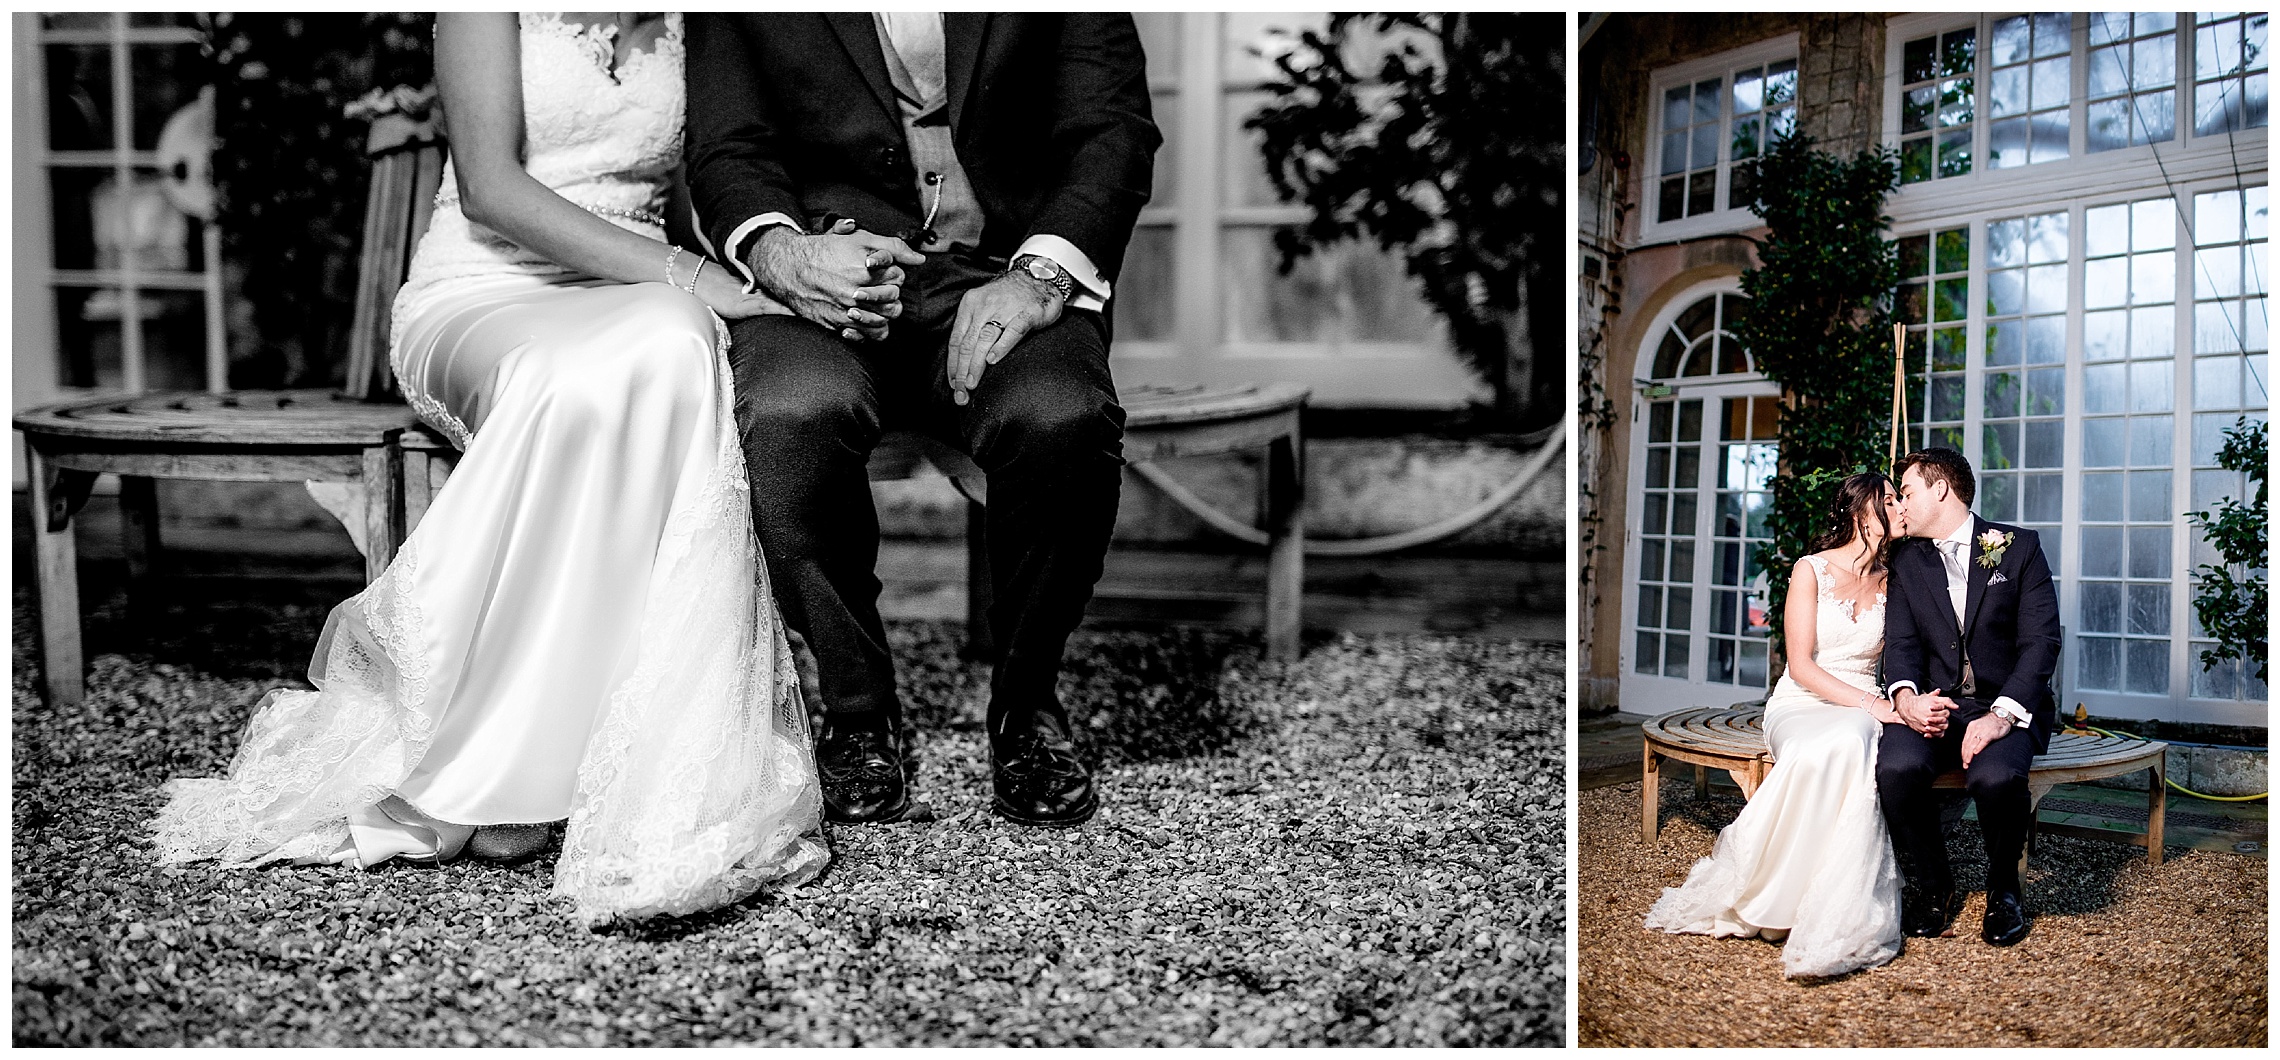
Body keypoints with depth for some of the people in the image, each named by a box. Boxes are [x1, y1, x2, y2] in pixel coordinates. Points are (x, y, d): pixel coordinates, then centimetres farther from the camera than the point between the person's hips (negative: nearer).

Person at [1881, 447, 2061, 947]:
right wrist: (1906, 696, -20)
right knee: (1897, 767, -31)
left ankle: (2003, 887, -3)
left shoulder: (2020, 547, 4)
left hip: (2006, 705, -2)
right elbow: (1902, 642, 4)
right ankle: (1930, 883, -4)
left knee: (1996, 777, -35)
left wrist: (2003, 714, -21)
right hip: (1934, 705, 2)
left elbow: (2040, 640, -6)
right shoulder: (1907, 560, 14)